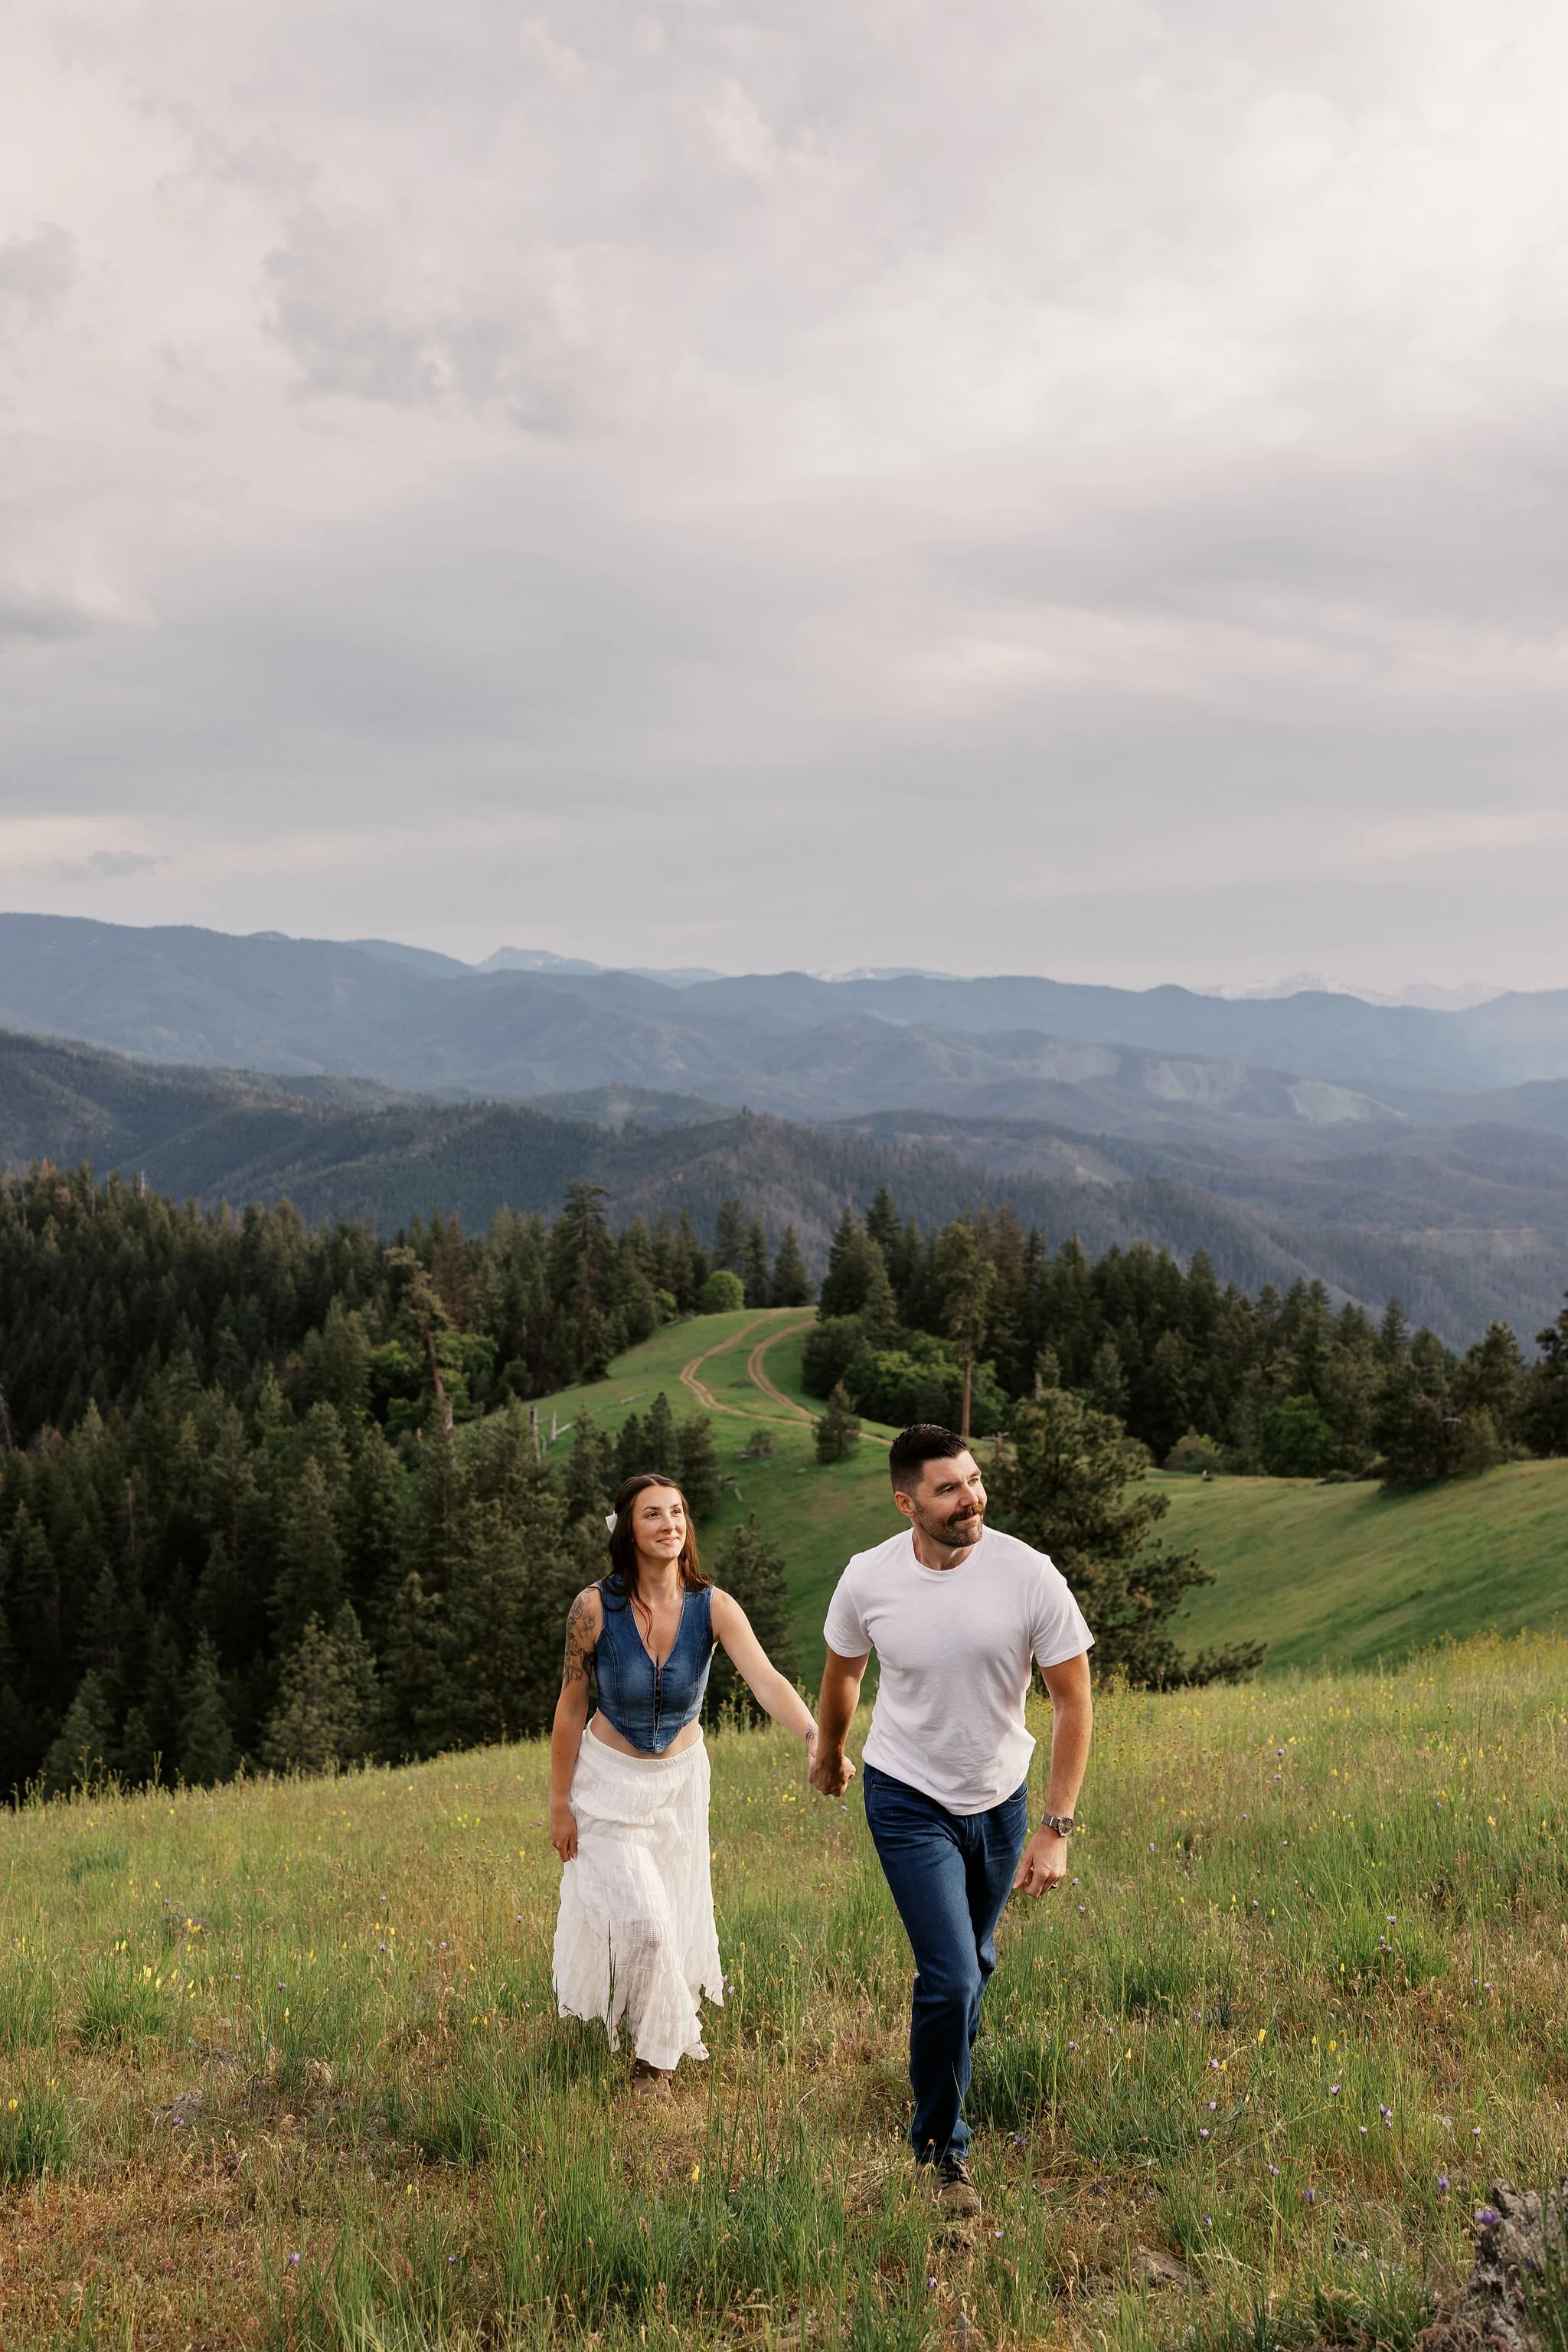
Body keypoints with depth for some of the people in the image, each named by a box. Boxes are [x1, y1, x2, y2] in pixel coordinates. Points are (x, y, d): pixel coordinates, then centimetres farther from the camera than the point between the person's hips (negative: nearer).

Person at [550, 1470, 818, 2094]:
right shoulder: (595, 1607, -22)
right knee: (642, 1920, -9)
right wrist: (560, 1804, -6)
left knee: (676, 1916, 15)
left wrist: (815, 1738, -50)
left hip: (682, 1778, 3)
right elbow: (570, 1708, -11)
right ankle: (658, 2049, 19)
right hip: (611, 1778, -2)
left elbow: (766, 1681, -32)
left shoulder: (713, 1607, -19)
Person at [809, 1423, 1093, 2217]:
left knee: (972, 1965, 19)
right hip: (908, 1799, -2)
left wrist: (1056, 1829, -16)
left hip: (1000, 1797, 2)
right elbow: (842, 1674, 5)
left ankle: (944, 2068, 51)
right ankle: (940, 2146, 11)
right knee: (950, 1978, -11)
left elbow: (1073, 1702, -13)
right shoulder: (868, 1579, -17)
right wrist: (829, 1753, 21)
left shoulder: (1028, 1575, -20)